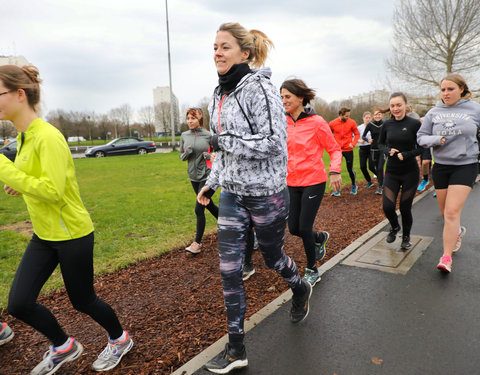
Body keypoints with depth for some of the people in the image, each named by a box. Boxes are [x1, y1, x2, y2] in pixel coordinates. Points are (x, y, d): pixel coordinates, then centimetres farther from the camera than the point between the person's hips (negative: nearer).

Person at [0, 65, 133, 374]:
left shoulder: (48, 137, -21)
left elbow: (54, 191, -27)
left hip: (72, 233, -8)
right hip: (44, 234, 8)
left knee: (83, 301, 9)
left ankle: (120, 340, 38)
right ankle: (63, 347, 32)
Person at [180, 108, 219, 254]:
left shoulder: (208, 135, -8)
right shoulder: (184, 135, 4)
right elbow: (182, 156, 11)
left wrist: (208, 155, -19)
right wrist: (187, 152, -12)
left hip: (206, 176, -5)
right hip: (193, 176, 5)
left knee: (199, 209, -9)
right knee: (209, 205, 17)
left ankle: (197, 242, 5)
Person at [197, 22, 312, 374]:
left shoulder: (259, 88, -14)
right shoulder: (219, 94, 10)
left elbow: (274, 143, -21)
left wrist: (224, 141, -17)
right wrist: (212, 181, 16)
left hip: (266, 193, -6)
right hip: (232, 194, 7)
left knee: (273, 256, 15)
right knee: (229, 270, 5)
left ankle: (301, 289, 52)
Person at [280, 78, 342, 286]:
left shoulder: (316, 122, -10)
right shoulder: (284, 122, 2)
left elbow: (335, 149, -3)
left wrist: (335, 171, -19)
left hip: (313, 182, -5)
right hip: (292, 183, 5)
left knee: (304, 228, -3)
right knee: (293, 228, 8)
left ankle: (312, 270, 21)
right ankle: (320, 237, 43)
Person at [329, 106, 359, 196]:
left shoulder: (352, 122, -4)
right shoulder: (332, 123, -3)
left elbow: (357, 134, 5)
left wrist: (353, 143, -9)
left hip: (348, 149, 0)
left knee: (350, 169, 7)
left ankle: (354, 186, 33)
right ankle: (337, 190, 8)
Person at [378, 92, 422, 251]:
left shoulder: (414, 124, -8)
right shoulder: (387, 124, 1)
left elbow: (422, 147, -2)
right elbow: (380, 143, 13)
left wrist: (406, 154, -18)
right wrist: (388, 151, -7)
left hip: (410, 172, -2)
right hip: (391, 172, 2)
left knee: (405, 208, 4)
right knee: (388, 206, -5)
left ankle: (406, 237, 30)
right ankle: (394, 227, 29)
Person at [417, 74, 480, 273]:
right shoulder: (434, 112, 2)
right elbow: (421, 137, 3)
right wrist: (436, 140, -16)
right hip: (441, 166, 3)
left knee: (452, 212, -12)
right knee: (445, 212, 13)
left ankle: (446, 257, -1)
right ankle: (458, 231, 46)